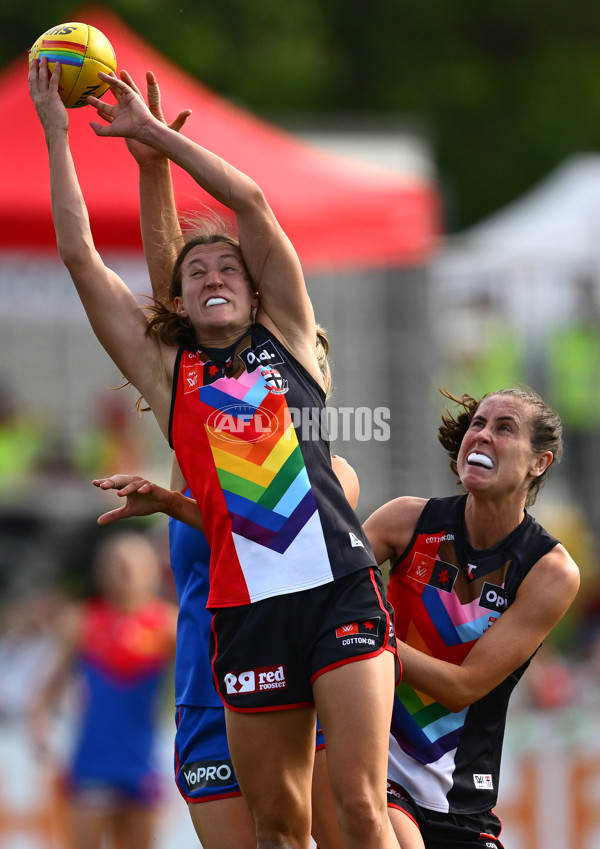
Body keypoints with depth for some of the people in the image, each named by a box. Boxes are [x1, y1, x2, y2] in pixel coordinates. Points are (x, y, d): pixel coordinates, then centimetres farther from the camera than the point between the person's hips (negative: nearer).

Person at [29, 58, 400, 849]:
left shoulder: (285, 338, 15)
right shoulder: (166, 370, 15)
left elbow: (251, 202, 9)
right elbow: (80, 255, 13)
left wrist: (151, 130, 14)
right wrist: (56, 133, 16)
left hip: (340, 584, -1)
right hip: (247, 605, 1)